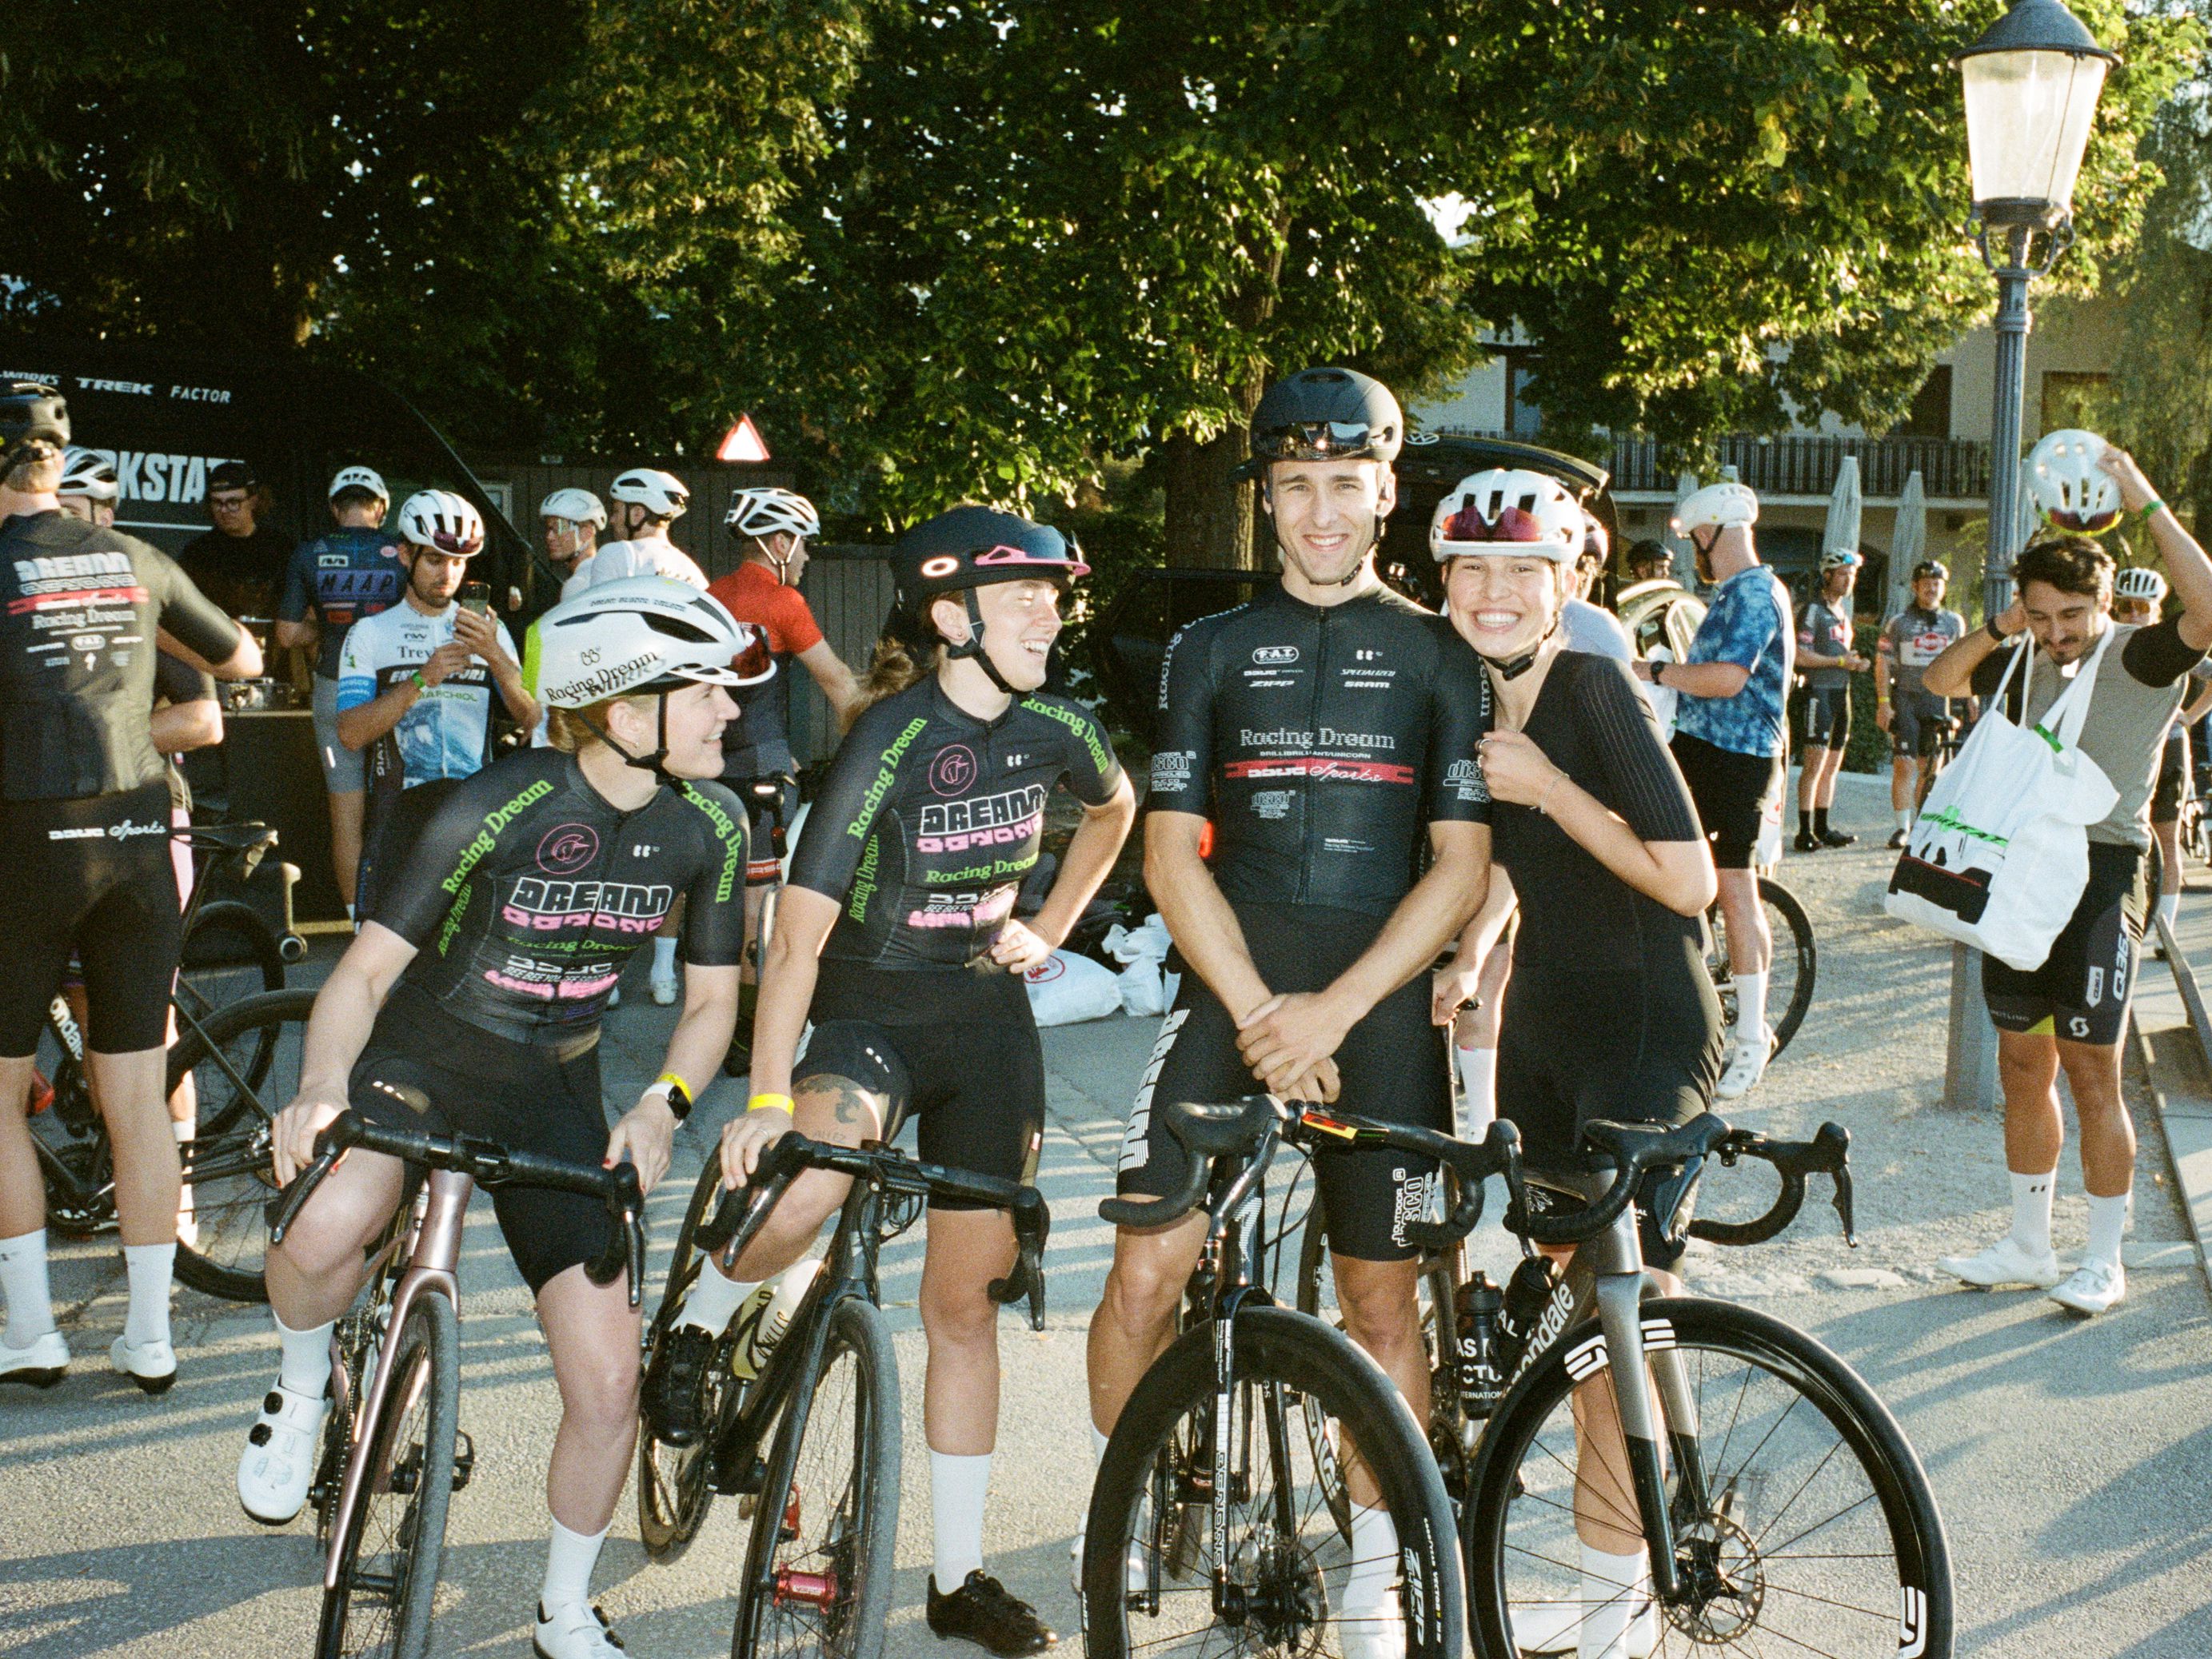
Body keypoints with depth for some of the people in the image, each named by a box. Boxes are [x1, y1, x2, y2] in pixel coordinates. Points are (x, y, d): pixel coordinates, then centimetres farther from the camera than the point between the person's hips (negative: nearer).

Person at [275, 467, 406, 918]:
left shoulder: (309, 555, -1)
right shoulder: (401, 552, -4)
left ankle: (360, 920, 8)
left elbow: (288, 633, 0)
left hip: (334, 689, 1)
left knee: (346, 809, 7)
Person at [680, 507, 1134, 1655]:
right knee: (808, 1178, -36)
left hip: (988, 1015, 5)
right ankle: (700, 1326, -2)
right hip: (869, 1010, -4)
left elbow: (1115, 809, 20)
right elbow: (801, 929, -26)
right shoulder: (891, 740, -21)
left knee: (965, 1302, 8)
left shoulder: (1052, 729, -6)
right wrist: (768, 1096, -32)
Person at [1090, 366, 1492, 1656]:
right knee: (1149, 1267, -8)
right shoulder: (1213, 650, 8)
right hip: (1235, 990, 1)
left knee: (1381, 1298, 4)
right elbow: (1173, 853, 3)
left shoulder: (1439, 657, 5)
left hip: (1379, 1006, 0)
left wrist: (1334, 1008, -11)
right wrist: (1257, 1012, -9)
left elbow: (1463, 867, -1)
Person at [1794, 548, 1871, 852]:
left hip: (1842, 693, 9)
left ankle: (1822, 828, 14)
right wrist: (1840, 661, -16)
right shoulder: (1813, 610, -8)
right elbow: (1801, 656, -16)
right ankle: (1805, 832, -12)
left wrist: (1856, 662, 7)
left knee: (1833, 765, 9)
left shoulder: (1844, 611, 19)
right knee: (1816, 763, -12)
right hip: (1820, 691, -9)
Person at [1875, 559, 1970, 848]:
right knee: (1905, 764, -10)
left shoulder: (1954, 623, 10)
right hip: (1905, 700, -3)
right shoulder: (1898, 623, 1)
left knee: (1929, 767, 5)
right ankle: (1902, 826, -6)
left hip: (1937, 701, 3)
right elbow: (1883, 663, -1)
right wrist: (1883, 702, -8)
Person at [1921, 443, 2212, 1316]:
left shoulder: (2140, 657, -10)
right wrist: (1996, 629, -1)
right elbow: (1938, 681, 17)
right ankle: (2028, 1245, 24)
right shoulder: (2029, 661, 9)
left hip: (2101, 871, -6)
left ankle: (2104, 1261, 10)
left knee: (2090, 1074, -3)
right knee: (2023, 1069, 12)